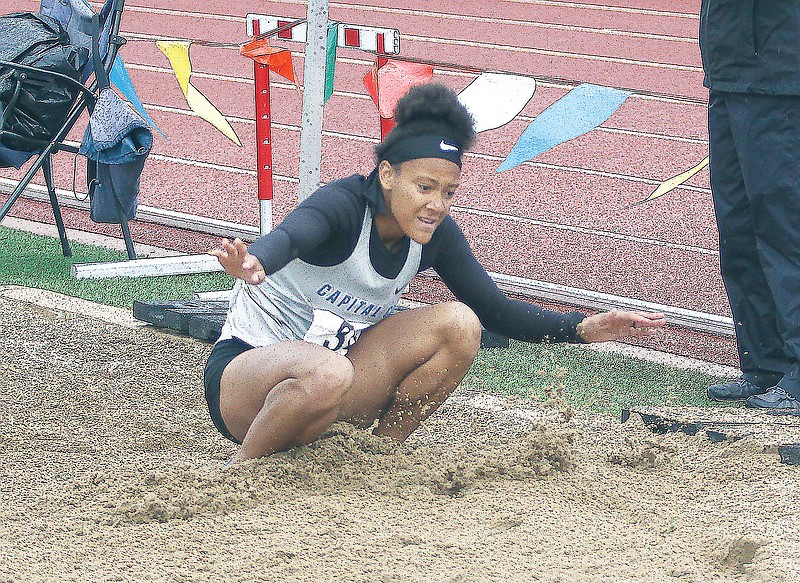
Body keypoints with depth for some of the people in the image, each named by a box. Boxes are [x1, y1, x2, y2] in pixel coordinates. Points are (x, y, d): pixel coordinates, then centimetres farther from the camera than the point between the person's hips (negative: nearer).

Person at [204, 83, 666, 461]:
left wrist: (584, 328, -7)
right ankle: (240, 468, -14)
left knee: (459, 325, -12)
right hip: (244, 370, -6)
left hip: (337, 361, 6)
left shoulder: (436, 235, -4)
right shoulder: (344, 205, -23)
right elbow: (290, 236, -45)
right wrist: (254, 265, -68)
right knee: (326, 375, -41)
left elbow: (495, 310, 5)